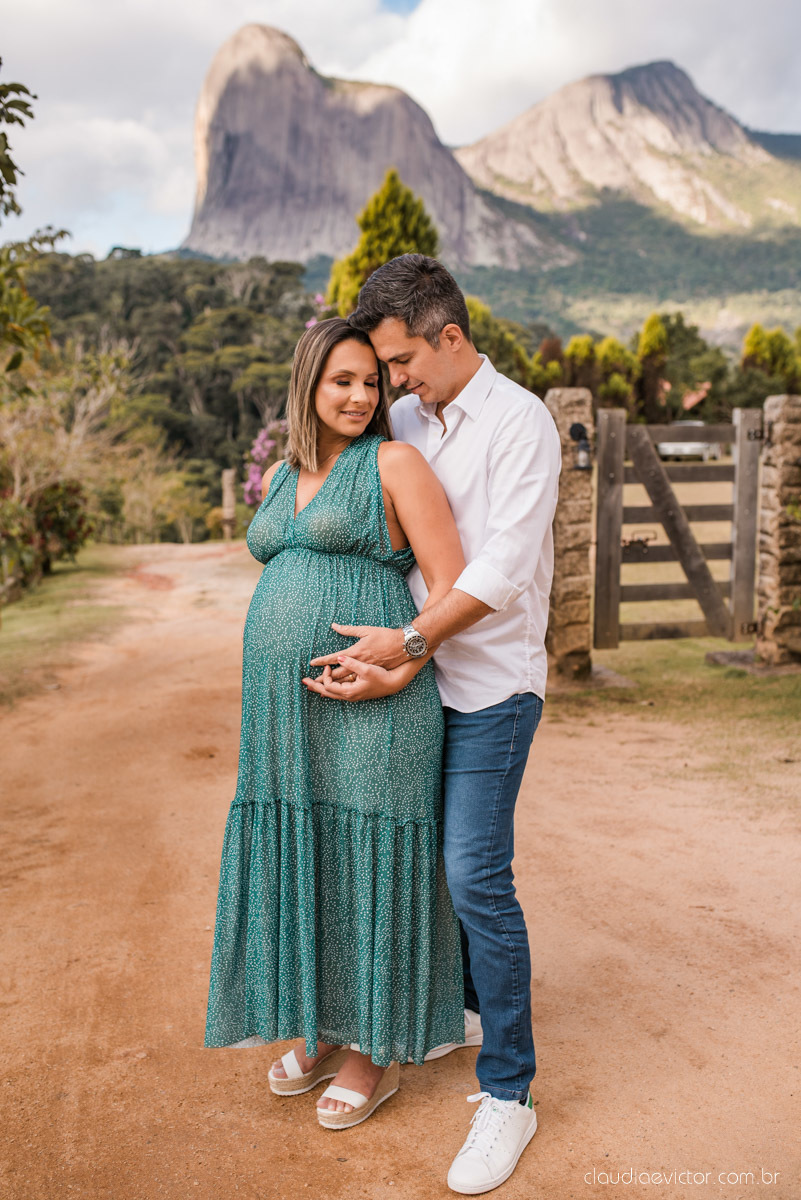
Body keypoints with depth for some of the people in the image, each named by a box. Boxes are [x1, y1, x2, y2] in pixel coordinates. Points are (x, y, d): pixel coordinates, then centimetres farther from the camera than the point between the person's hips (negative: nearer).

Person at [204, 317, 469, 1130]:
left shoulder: (395, 461, -5)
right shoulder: (280, 481, 14)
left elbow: (453, 582, -9)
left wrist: (399, 673, -19)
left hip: (368, 704, -6)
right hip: (289, 706, 7)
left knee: (368, 865, 4)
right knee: (305, 862, 15)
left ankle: (377, 1053, 24)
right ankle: (329, 1029, 35)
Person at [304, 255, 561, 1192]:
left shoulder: (519, 423, -14)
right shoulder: (403, 422, 8)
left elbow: (503, 570, -22)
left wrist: (403, 642, -22)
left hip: (493, 684, -7)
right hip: (426, 680, 7)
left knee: (476, 875, -9)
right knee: (429, 857, 17)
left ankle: (507, 1093, 5)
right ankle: (470, 1003, 42)